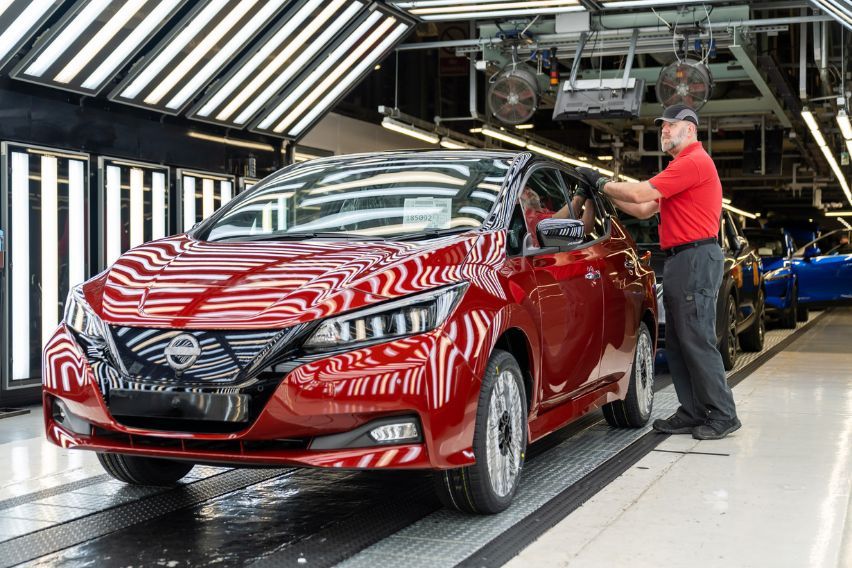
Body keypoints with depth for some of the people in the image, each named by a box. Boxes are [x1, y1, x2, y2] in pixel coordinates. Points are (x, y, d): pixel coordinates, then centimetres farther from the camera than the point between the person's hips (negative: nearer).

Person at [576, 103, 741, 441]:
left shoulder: (694, 162, -10)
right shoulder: (683, 165, 24)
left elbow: (641, 193, -16)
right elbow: (645, 209, 24)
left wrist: (601, 183, -5)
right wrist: (609, 193, 16)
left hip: (696, 258, -11)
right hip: (679, 260, 11)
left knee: (697, 341, -10)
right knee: (677, 344, 9)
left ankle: (723, 415, -4)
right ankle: (693, 413, 13)